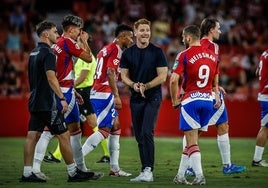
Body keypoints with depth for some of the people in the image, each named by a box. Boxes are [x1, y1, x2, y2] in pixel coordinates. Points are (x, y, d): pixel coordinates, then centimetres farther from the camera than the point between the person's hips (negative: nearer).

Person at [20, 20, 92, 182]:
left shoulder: (34, 53, 15)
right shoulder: (48, 53, -13)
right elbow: (51, 78, -22)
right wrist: (62, 98, -23)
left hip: (35, 101, 9)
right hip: (48, 103, -9)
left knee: (33, 135, 5)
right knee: (64, 135, -3)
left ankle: (27, 173, 2)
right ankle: (73, 172, 1)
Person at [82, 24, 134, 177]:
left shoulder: (106, 49, 20)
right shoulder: (115, 50, -10)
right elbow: (110, 73, -22)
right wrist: (116, 95, -25)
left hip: (97, 93, 10)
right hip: (105, 94, -10)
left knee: (115, 127, 14)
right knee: (104, 129, -10)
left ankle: (114, 168, 15)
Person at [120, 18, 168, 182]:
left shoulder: (157, 52, -3)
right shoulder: (128, 53, 8)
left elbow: (162, 76, -5)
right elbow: (124, 76, 9)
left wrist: (145, 86, -17)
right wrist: (134, 85, -12)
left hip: (153, 97, -4)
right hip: (136, 99, 4)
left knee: (147, 133, -17)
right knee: (139, 136, 6)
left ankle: (148, 170, -18)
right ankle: (145, 171, 13)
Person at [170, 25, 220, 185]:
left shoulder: (184, 55, -9)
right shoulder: (213, 56, 9)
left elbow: (174, 80, -14)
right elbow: (215, 82, 16)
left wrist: (175, 100, -2)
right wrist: (217, 97, 25)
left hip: (190, 100, -6)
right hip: (208, 100, 6)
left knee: (192, 141, -2)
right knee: (191, 139, 13)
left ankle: (200, 176, -11)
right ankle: (180, 175, 18)